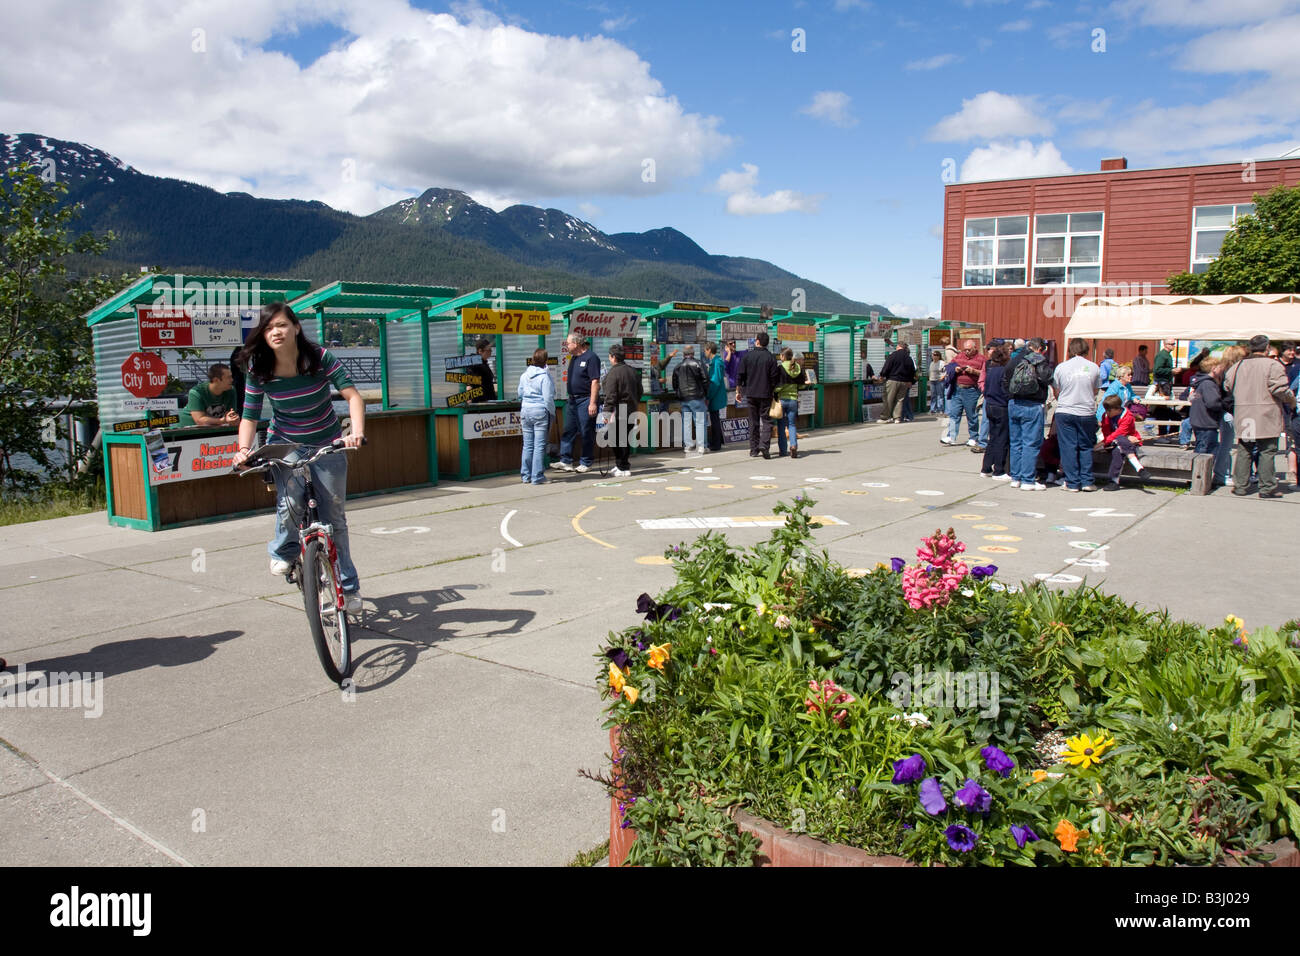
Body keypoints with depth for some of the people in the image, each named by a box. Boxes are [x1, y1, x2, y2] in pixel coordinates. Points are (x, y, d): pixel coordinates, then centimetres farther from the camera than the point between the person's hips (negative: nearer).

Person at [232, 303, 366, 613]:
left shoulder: (320, 357, -18)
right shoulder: (259, 370, -12)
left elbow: (352, 395, -24)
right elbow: (249, 416, -8)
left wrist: (357, 431, -40)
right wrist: (244, 450, -25)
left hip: (327, 445, 0)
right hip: (284, 445, 1)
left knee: (333, 515, 2)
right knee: (291, 501, -25)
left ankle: (348, 586, 18)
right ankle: (284, 550, 10)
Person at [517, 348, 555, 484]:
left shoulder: (524, 375, 7)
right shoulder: (544, 376, -12)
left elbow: (519, 394, 16)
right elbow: (548, 398, -13)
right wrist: (552, 414, -3)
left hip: (525, 411, 6)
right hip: (541, 412, -6)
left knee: (527, 445, 12)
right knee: (539, 445, -2)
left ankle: (526, 476, 16)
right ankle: (537, 477, -1)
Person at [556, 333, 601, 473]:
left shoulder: (590, 357, -12)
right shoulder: (573, 358, 15)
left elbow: (595, 381, -17)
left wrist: (592, 403, -22)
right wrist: (570, 397, 17)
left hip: (585, 401, -9)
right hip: (572, 400, 9)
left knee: (586, 433, 0)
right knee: (568, 431, 6)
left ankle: (586, 463, 8)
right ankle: (566, 461, 9)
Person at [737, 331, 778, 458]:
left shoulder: (747, 356, 0)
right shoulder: (770, 357, -3)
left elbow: (740, 375, 0)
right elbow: (774, 377, -4)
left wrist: (738, 391, 9)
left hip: (750, 394, 2)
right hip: (766, 394, -2)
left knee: (753, 422, 9)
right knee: (766, 420, 4)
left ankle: (754, 450, 10)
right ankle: (764, 444, -15)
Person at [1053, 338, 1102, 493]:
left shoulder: (1061, 367, -1)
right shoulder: (1094, 368, 1)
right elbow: (1095, 392, 11)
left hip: (1065, 412, -1)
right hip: (1087, 412, 1)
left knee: (1069, 448, 3)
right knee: (1086, 447, 11)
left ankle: (1072, 483, 4)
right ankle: (1087, 482, 10)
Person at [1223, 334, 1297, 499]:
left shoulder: (1238, 366, 6)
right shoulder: (1273, 365, -8)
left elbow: (1227, 386, 12)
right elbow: (1279, 389, -15)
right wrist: (1291, 399, 3)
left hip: (1243, 415, 4)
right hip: (1267, 417, -4)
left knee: (1244, 451, 11)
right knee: (1267, 451, 2)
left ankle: (1240, 485, 11)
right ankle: (1267, 488, 3)